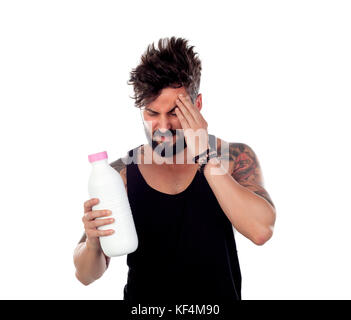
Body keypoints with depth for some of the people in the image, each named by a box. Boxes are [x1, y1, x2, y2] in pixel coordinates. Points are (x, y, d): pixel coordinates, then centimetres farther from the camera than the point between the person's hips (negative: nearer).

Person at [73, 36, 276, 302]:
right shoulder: (121, 174, -6)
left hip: (219, 297, 0)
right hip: (142, 303, 1)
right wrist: (93, 242, -21)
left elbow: (261, 230, -22)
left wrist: (206, 156, -22)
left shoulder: (236, 158, -6)